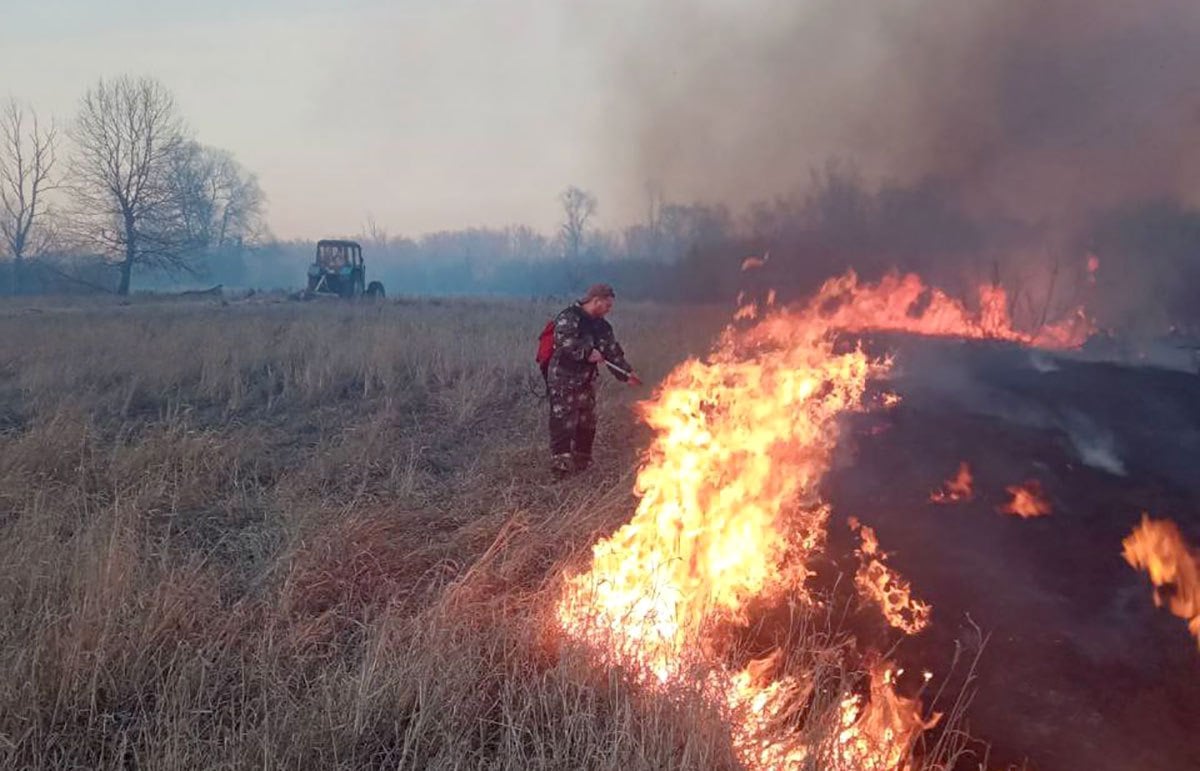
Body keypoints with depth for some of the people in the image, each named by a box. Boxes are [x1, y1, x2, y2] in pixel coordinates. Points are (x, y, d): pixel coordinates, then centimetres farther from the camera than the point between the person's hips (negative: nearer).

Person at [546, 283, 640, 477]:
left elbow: (612, 351, 15)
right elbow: (563, 340, -28)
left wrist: (626, 373, 5)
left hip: (586, 380, 8)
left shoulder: (601, 326, 13)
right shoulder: (569, 317, -13)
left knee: (587, 423, 12)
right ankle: (560, 464, -11)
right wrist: (587, 352, -28)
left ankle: (581, 461, 24)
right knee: (564, 422, -10)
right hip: (564, 379, -8)